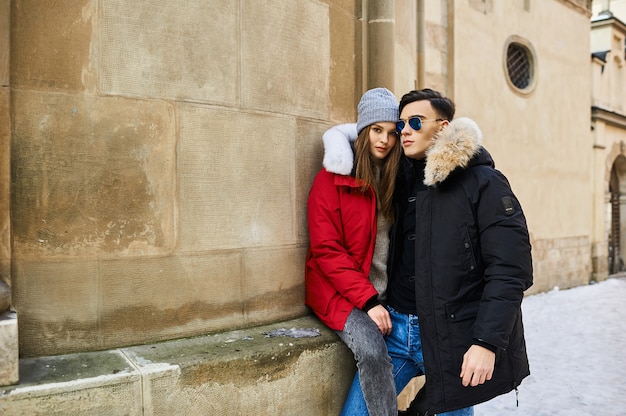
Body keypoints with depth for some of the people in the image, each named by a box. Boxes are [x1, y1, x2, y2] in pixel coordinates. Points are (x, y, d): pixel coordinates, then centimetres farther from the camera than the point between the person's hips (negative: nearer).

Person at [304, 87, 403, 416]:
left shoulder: (396, 178, 9)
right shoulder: (332, 179, -6)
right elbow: (326, 251, -11)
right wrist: (368, 300, -17)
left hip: (387, 294, 6)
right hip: (342, 294, -5)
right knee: (373, 352, -27)